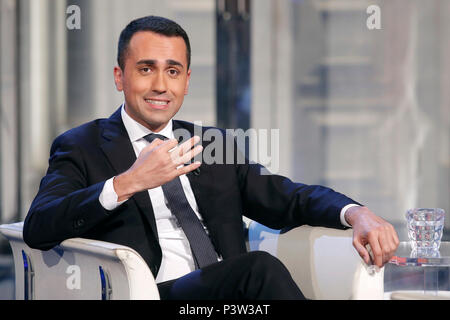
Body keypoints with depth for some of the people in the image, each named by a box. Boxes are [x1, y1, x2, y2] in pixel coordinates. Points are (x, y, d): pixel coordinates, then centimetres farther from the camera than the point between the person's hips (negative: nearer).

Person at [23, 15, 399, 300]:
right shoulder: (82, 148, 11)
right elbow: (37, 229, -5)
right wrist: (127, 183, -18)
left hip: (231, 292, 4)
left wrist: (356, 213, -4)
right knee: (261, 269, -31)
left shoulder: (214, 144, 26)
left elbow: (288, 199, 18)